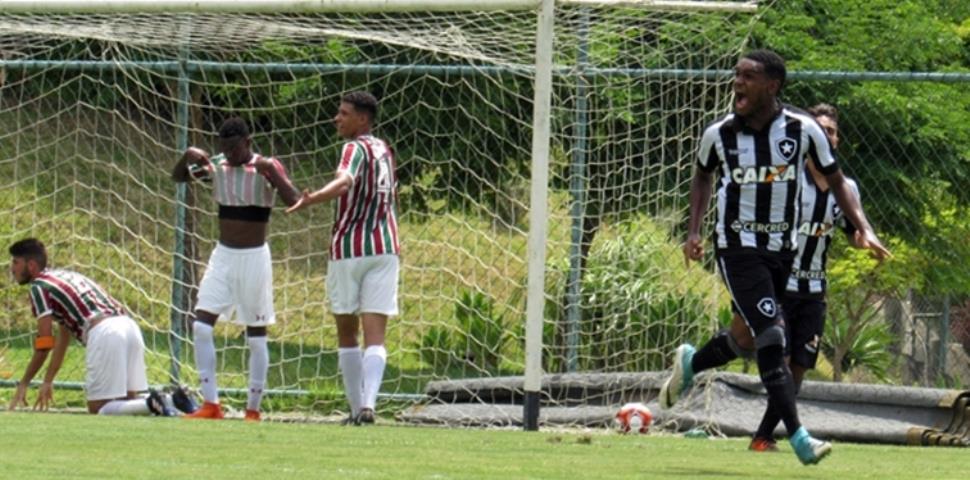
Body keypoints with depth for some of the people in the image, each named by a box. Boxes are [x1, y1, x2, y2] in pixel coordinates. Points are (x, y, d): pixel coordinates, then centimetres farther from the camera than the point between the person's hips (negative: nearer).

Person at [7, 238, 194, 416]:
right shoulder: (65, 276, 32)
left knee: (98, 409, -4)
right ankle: (172, 400, -6)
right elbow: (63, 338, 37)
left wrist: (23, 384, 13)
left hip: (103, 332, -8)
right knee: (127, 401, 18)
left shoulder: (39, 287, 6)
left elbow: (44, 346, 3)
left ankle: (152, 405, -27)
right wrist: (48, 381, 42)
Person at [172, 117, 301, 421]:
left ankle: (253, 410, 8)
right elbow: (178, 177, 12)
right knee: (201, 325, -6)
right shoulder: (217, 167, 2)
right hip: (223, 256, 4)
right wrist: (188, 157, -9)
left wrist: (271, 173, -34)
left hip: (254, 258, -4)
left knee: (256, 333, 2)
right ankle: (210, 405, -2)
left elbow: (294, 201, -21)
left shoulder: (267, 168, -10)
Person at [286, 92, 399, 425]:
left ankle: (356, 406, 13)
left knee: (346, 332, 10)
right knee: (375, 333, -6)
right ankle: (367, 404, -23)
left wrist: (312, 199, -47)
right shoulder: (384, 150, 13)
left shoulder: (355, 149, -9)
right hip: (385, 248, 5)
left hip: (348, 248, -5)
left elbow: (344, 182, -31)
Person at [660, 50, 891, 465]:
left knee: (747, 337, 13)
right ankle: (798, 437, -16)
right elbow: (703, 176, 13)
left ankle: (690, 363, 45)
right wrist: (694, 231, 3)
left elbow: (835, 181, 4)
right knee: (770, 338, -15)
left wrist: (863, 228, -7)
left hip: (783, 250, 3)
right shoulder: (719, 134, -7)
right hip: (738, 248, -3)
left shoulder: (803, 130, -8)